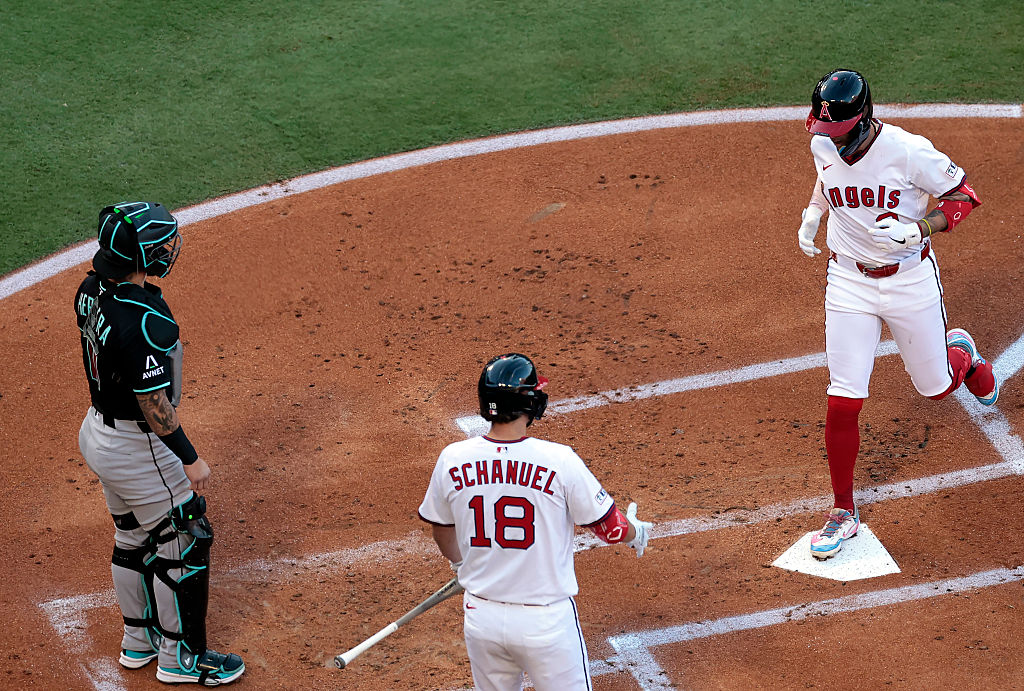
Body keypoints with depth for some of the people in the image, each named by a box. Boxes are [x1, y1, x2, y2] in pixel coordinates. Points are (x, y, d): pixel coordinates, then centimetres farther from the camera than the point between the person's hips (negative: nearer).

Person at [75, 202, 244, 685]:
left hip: (97, 432, 9)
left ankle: (138, 640, 42)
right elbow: (154, 402, -25)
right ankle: (180, 657, 22)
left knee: (134, 539, 25)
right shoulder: (145, 319, -31)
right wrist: (190, 459, -16)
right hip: (136, 447, -9)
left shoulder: (92, 291, -7)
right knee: (184, 545, 9)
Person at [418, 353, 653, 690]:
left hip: (481, 618, 4)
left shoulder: (452, 460, -7)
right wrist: (635, 533, 18)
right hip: (546, 621, -4)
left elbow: (442, 529, 10)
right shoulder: (559, 460, -18)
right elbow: (610, 527, -6)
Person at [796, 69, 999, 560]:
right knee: (843, 400, -6)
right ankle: (844, 512, 8)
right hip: (848, 282, 3)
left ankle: (960, 352, 53)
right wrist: (812, 213, 8)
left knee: (935, 387, 14)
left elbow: (963, 195, -13)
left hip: (910, 279, -2)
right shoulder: (823, 145, -7)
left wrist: (919, 228, -28)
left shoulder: (908, 151, -23)